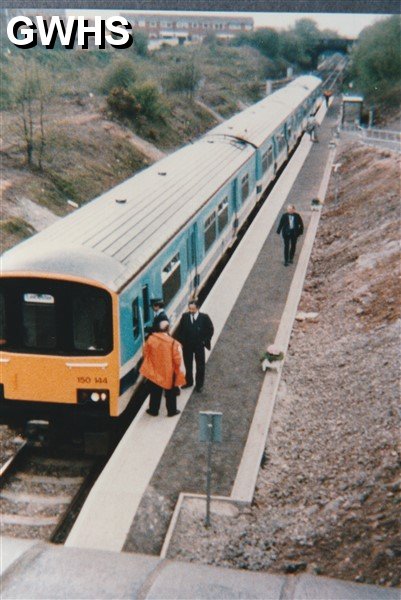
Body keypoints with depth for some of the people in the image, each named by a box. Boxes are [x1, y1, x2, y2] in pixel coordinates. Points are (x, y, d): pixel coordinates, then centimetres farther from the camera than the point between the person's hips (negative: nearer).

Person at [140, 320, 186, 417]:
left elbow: (146, 353, 1)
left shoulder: (151, 339, -13)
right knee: (170, 393, 17)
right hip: (169, 373, -2)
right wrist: (180, 375, -2)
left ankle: (153, 410, 31)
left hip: (154, 372, 2)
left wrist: (149, 367, 17)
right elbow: (178, 361, -17)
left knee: (155, 392, 20)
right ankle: (172, 411, 28)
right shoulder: (174, 343, -23)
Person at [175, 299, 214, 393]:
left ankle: (199, 385, 21)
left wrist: (205, 341, -5)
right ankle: (189, 382, 31)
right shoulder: (185, 316, -5)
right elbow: (179, 330, 4)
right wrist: (181, 341, -2)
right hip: (187, 345, 2)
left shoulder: (204, 317, -11)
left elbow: (210, 329, -2)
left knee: (200, 366, 8)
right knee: (188, 365, 14)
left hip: (199, 346, -2)